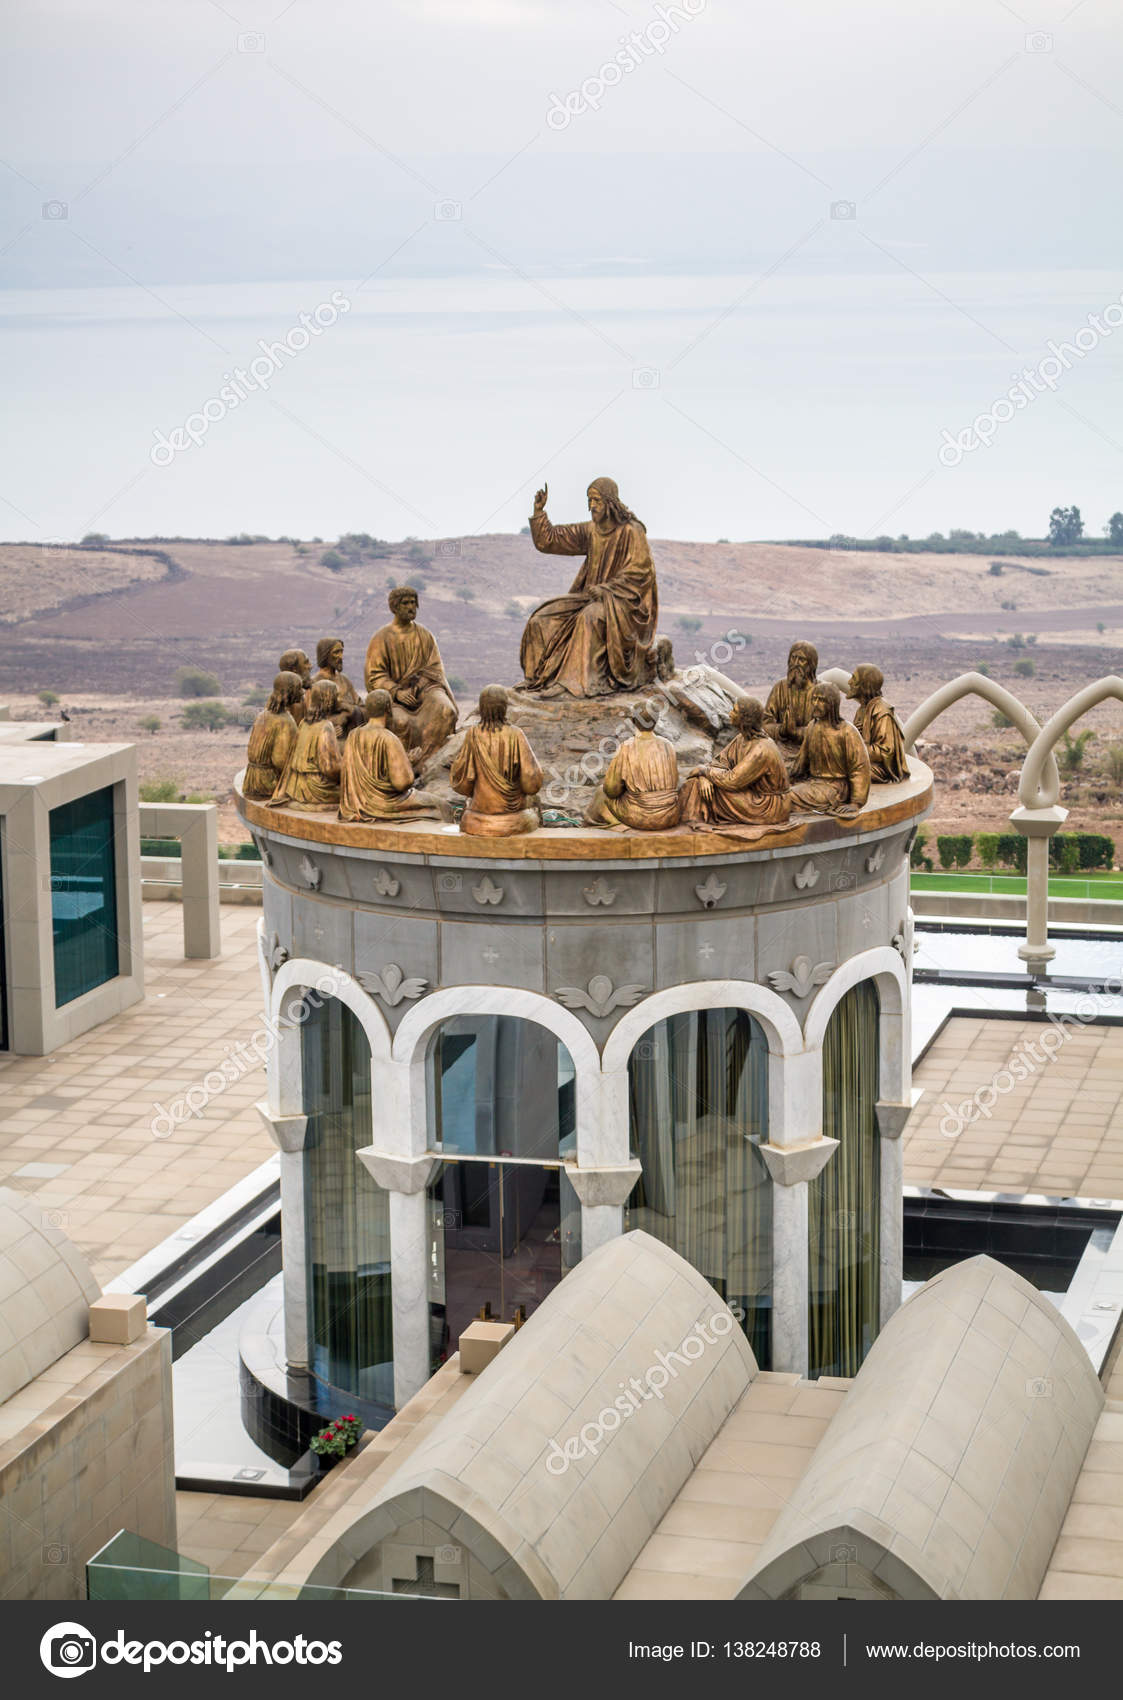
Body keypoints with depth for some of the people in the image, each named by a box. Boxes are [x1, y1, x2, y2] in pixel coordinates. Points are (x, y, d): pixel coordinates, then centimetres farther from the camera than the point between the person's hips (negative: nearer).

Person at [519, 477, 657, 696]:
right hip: (593, 596, 7)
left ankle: (587, 683, -38)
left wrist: (605, 589, -22)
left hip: (624, 601, -7)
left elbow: (639, 572, -15)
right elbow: (547, 540, 12)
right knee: (544, 620, -10)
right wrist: (538, 511, -1)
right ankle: (542, 677, -12)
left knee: (591, 618, -37)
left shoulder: (632, 532, -9)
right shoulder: (590, 531, 10)